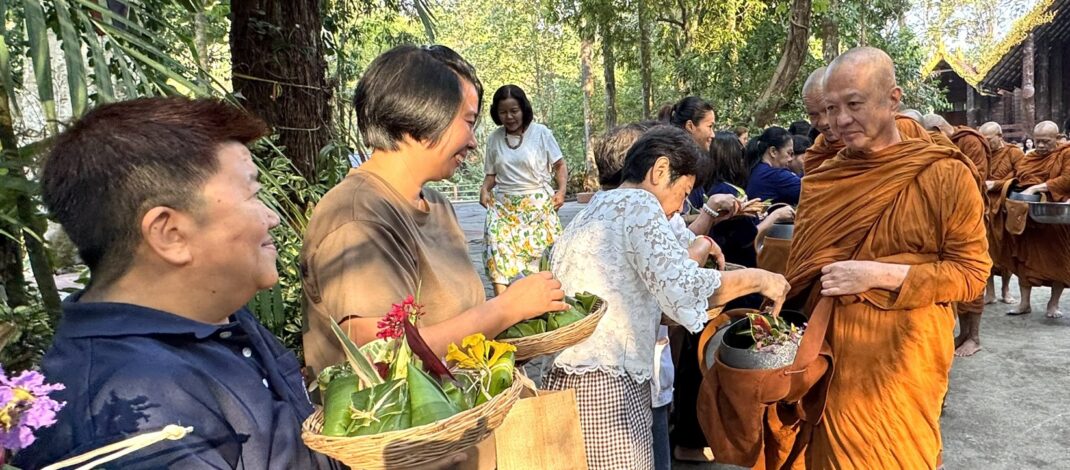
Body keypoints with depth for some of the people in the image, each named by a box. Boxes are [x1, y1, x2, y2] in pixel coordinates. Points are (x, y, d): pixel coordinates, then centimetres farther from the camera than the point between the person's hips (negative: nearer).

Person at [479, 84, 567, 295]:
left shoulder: (541, 132, -1)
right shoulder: (494, 138, 6)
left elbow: (559, 165, 5)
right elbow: (491, 174, 13)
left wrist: (561, 190, -10)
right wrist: (485, 189, -7)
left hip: (538, 204, -1)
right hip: (504, 205, 1)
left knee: (541, 251, -3)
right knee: (499, 248, -17)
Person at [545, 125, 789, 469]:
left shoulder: (597, 209, 19)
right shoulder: (637, 203, -9)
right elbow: (682, 289, -20)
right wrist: (757, 279, -7)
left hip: (573, 380, 10)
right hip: (605, 388, -9)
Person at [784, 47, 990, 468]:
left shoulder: (944, 174, -9)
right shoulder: (820, 182, 4)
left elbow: (972, 272, -9)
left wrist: (881, 275, -19)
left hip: (902, 363, -3)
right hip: (829, 355, 4)